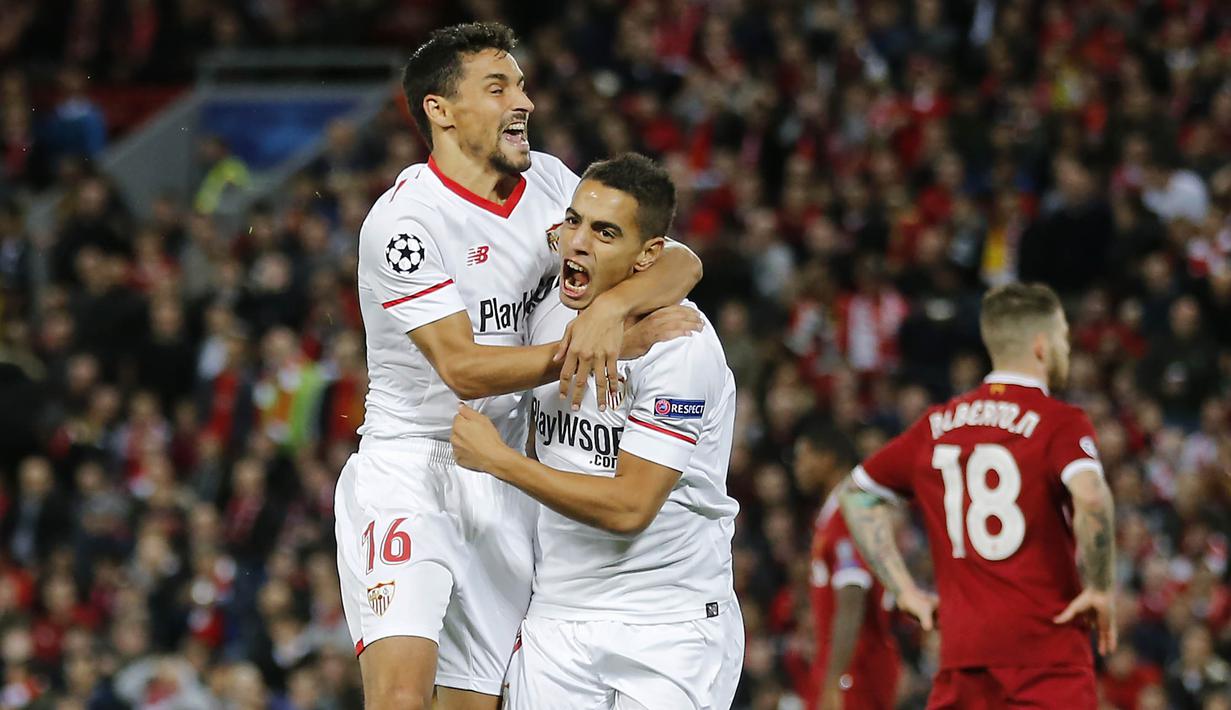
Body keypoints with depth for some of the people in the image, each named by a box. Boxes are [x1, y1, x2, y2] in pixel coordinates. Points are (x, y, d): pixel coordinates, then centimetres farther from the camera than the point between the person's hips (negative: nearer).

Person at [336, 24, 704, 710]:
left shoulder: (547, 184, 4)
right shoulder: (403, 220, -15)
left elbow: (681, 261, -2)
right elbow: (464, 368, -20)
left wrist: (610, 307, -25)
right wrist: (620, 342, -23)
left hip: (503, 483, 6)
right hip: (407, 470, -6)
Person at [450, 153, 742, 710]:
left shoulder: (680, 345, -17)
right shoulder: (550, 316, 5)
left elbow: (629, 507, -20)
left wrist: (498, 460, -14)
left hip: (671, 627, -5)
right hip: (556, 617, 6)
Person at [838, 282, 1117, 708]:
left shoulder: (936, 426, 13)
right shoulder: (1059, 424, -6)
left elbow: (856, 493, 21)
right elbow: (1091, 499, -25)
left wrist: (904, 589, 18)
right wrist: (1099, 590, -10)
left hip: (962, 647, 5)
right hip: (1047, 650, -5)